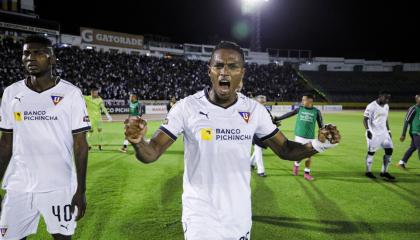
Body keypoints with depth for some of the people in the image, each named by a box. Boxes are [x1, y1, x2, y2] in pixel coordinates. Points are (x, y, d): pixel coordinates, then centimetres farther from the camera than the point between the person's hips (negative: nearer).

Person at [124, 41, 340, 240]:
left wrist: (318, 145, -16)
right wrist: (137, 141, -35)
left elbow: (284, 149, 3)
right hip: (200, 218, -2)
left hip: (239, 215, 3)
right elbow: (151, 153, -12)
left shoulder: (254, 110, -4)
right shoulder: (187, 107, -12)